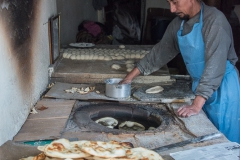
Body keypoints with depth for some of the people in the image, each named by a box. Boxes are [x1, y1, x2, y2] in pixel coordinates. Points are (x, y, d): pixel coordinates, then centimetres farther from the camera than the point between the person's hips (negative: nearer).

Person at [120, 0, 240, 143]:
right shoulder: (177, 24, 2)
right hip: (201, 87, 6)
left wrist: (196, 105, -32)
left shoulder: (215, 19, -20)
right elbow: (160, 52, 13)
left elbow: (215, 63, -27)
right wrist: (131, 76, 10)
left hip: (222, 87, -6)